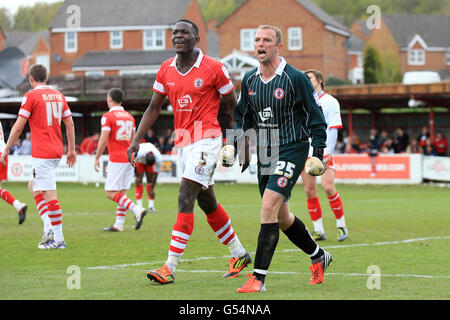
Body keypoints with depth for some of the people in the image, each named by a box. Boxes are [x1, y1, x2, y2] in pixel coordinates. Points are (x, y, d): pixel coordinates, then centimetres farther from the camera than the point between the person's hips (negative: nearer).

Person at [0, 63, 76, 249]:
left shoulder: (31, 96, -7)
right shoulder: (58, 95, 12)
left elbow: (19, 126, -8)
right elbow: (69, 123, 14)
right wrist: (71, 150, 19)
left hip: (41, 154, -7)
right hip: (56, 152, 7)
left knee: (50, 194, -6)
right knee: (33, 187, 20)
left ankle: (58, 239, -6)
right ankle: (49, 227, 7)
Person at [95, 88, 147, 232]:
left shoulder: (108, 116, -8)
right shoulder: (129, 117, 13)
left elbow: (103, 140, -12)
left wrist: (97, 158, -4)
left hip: (116, 160, -7)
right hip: (129, 159, 7)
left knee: (111, 193, -6)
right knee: (122, 192, 10)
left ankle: (137, 210, -21)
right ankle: (119, 224, 9)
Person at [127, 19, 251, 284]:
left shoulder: (213, 68, -8)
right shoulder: (166, 70, 7)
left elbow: (234, 106, 0)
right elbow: (154, 108, 14)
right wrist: (136, 140, 6)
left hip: (206, 140, -7)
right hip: (183, 141, 7)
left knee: (185, 199, -15)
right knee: (207, 203, 15)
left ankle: (170, 268, -16)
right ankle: (239, 254, 31)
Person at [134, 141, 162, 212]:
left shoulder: (159, 159, -37)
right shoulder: (139, 154, -44)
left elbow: (155, 174, -26)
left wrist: (152, 188, -20)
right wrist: (137, 176, -15)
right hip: (139, 161, -1)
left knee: (150, 181, -9)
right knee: (139, 182, -12)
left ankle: (151, 205, -9)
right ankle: (139, 206, -13)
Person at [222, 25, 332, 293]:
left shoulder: (296, 78, -10)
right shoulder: (249, 80, 7)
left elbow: (315, 117, -5)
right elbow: (244, 117, 19)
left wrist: (318, 153, -10)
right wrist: (233, 143, 5)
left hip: (292, 150, -7)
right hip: (265, 153, 7)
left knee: (269, 207, -20)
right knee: (281, 217, 13)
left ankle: (258, 278, -19)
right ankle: (319, 257, 36)